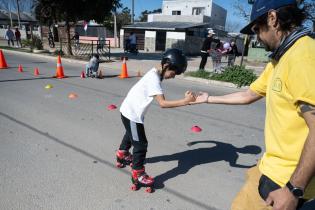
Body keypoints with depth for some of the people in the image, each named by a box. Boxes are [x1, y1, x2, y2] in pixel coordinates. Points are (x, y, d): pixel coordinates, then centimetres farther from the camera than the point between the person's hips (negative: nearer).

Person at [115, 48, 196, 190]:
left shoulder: (156, 73, 2)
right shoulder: (154, 78, -28)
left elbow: (160, 100, 3)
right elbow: (162, 103, -36)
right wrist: (185, 101, -39)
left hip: (130, 111, 10)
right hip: (132, 114, -10)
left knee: (131, 135, 31)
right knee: (141, 144, -1)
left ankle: (122, 156, 56)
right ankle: (138, 175, 15)